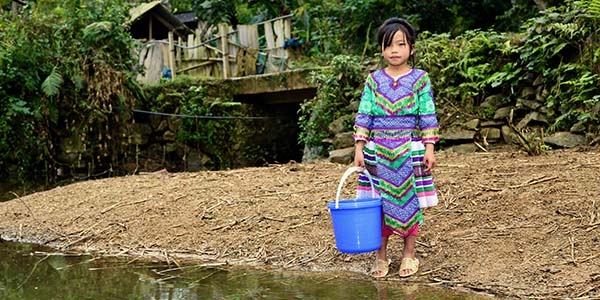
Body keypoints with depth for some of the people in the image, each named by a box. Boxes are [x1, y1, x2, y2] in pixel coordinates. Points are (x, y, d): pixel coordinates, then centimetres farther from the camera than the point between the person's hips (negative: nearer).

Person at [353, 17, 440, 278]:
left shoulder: (419, 79, 0)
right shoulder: (374, 80, 4)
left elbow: (428, 117, 0)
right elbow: (364, 116, 4)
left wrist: (429, 148, -6)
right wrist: (359, 148, -3)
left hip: (409, 150, -1)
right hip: (378, 151, 2)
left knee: (409, 201, 4)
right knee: (380, 202, 5)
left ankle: (409, 254, 18)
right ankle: (381, 255, 17)